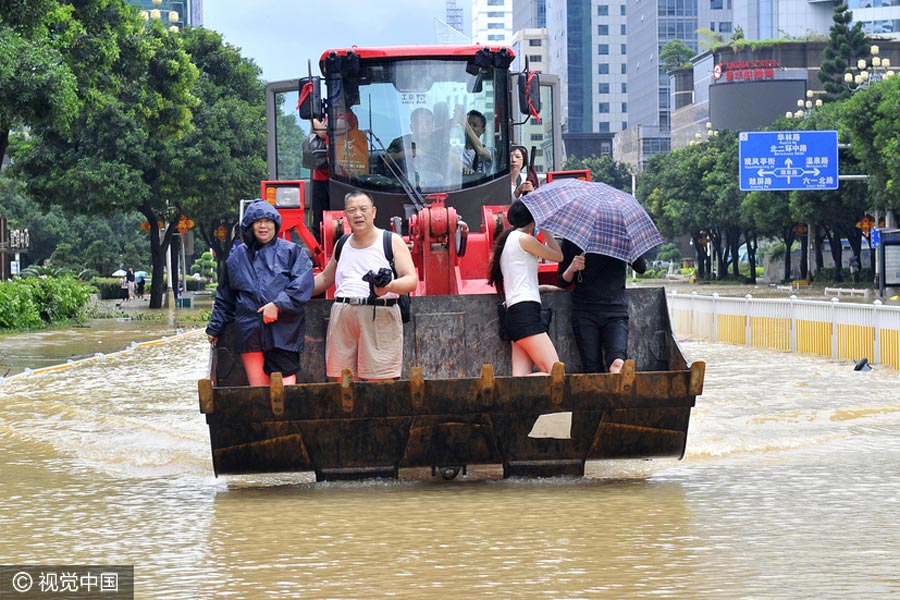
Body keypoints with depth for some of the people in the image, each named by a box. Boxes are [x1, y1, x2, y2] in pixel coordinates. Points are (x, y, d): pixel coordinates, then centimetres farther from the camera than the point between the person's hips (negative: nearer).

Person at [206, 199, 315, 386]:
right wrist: (215, 328, 25)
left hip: (283, 330, -3)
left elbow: (302, 286, -5)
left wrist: (278, 305, -15)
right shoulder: (238, 257, 18)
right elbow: (224, 298, 26)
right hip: (249, 333, 3)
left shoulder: (291, 251, 8)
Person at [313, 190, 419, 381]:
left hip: (380, 315, -5)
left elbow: (411, 280, -4)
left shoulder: (392, 241, 4)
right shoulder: (342, 244, 19)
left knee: (380, 380, -9)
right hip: (343, 314, 5)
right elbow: (326, 278, 32)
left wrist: (389, 286, -24)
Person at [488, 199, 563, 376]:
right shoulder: (524, 239, -3)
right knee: (555, 374, -15)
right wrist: (545, 228, 18)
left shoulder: (506, 239, 23)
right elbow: (558, 256, 9)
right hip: (526, 312, -10)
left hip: (514, 315, 10)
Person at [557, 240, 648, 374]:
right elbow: (562, 282, 15)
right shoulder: (571, 240, 10)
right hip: (584, 312, 1)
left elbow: (641, 268, -1)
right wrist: (571, 269, -8)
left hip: (615, 309, -1)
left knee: (617, 363, -25)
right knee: (592, 369, -10)